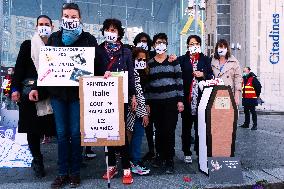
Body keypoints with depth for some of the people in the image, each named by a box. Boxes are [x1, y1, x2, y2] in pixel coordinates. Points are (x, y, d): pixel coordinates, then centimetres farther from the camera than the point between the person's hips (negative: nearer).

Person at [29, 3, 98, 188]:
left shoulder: (88, 39, 3)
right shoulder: (54, 38, 11)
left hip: (78, 91, -2)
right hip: (58, 91, 3)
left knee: (75, 133, 3)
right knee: (62, 133, 7)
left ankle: (75, 172, 18)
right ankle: (63, 173, 18)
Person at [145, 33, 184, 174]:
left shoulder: (173, 61, 5)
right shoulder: (149, 63, 9)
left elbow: (179, 81, 3)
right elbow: (147, 84, 9)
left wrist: (180, 100, -3)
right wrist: (147, 103, 5)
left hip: (171, 101, -2)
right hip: (155, 102, 2)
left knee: (169, 130, -3)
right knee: (158, 130, 6)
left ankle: (169, 160, 10)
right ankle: (160, 155, 24)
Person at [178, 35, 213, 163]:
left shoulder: (205, 59, 13)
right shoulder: (182, 60, 8)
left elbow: (211, 77, 12)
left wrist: (203, 75, -6)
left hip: (201, 98, 1)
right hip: (187, 98, -1)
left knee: (200, 126, 3)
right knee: (186, 126, 5)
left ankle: (200, 152, 15)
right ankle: (187, 153, 15)